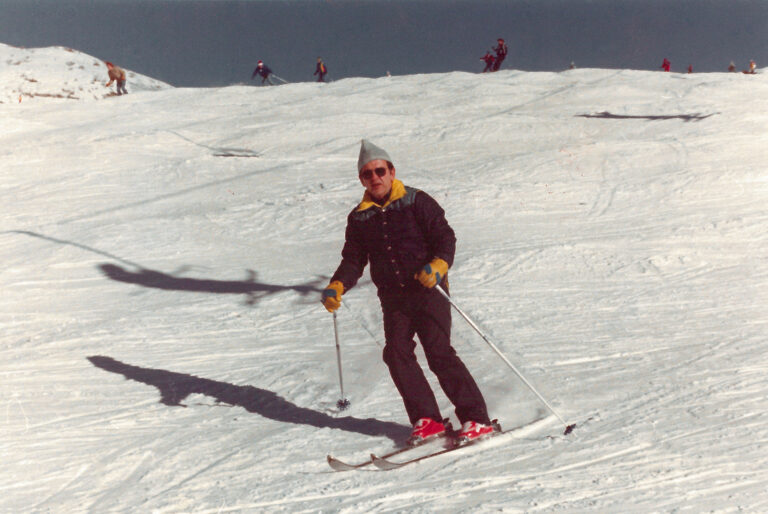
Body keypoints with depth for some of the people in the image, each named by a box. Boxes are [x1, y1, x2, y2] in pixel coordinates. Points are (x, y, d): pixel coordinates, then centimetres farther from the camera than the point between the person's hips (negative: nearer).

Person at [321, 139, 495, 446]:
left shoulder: (416, 202, -1)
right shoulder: (359, 218, 12)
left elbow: (445, 237, -5)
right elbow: (353, 259, 14)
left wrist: (438, 265, -25)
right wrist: (337, 286, -3)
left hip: (427, 289, -5)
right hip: (393, 298, 5)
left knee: (439, 353, -13)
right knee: (397, 354, -10)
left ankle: (476, 420, -6)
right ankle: (427, 420, 0)